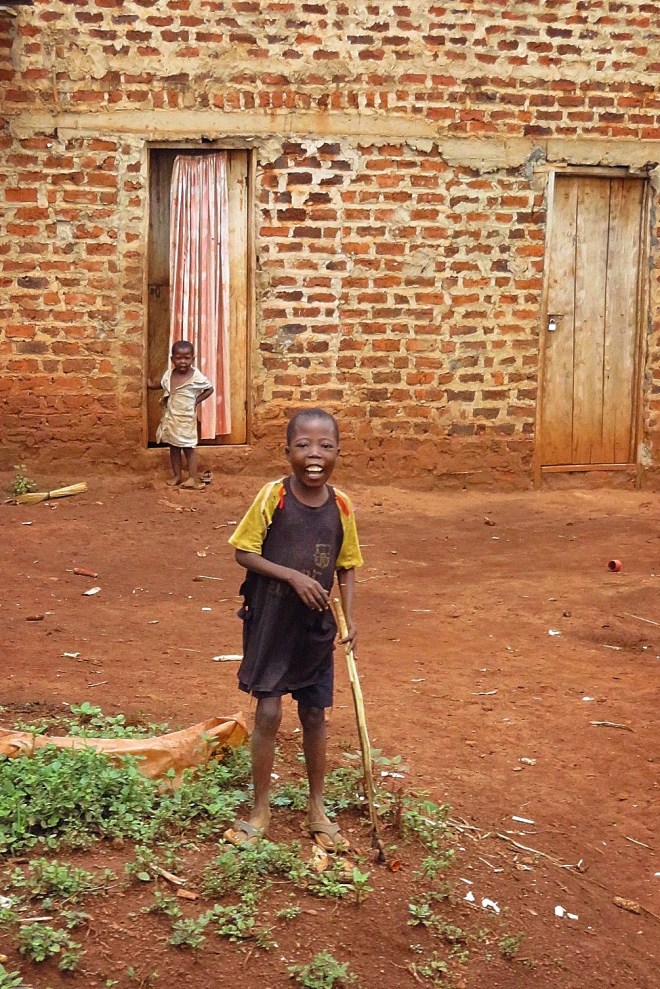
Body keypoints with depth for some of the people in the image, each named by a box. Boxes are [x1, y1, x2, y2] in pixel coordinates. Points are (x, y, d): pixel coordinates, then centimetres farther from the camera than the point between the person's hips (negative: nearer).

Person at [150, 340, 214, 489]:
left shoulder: (197, 377, -16)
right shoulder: (169, 374, -2)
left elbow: (210, 389, -3)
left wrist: (196, 401, -9)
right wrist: (152, 385, 10)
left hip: (186, 418, -5)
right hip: (170, 417, 5)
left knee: (189, 447, 1)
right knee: (173, 447, 12)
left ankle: (193, 477, 5)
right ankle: (177, 475, 22)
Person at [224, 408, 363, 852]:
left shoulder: (341, 505, -5)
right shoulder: (273, 496, -14)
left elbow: (347, 568, 4)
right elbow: (244, 552, -10)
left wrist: (349, 619, -7)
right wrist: (293, 576, -21)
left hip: (317, 625, 3)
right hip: (271, 620, -3)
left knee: (315, 715, 13)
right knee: (269, 713, -1)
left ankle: (317, 807, 30)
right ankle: (261, 810, 18)